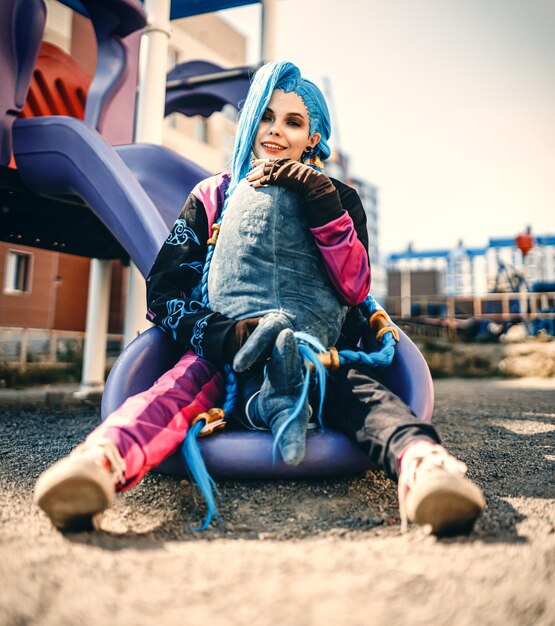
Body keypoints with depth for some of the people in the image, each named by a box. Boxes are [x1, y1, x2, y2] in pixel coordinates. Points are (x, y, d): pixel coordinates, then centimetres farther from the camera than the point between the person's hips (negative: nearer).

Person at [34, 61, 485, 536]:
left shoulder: (339, 198, 11)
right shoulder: (212, 196, 9)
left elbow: (355, 288, -4)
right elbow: (164, 292, -1)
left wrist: (323, 207, -16)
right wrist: (222, 336, -22)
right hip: (224, 355, 0)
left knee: (354, 387, -33)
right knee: (186, 379, -33)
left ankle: (420, 462, -60)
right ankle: (102, 460, -60)